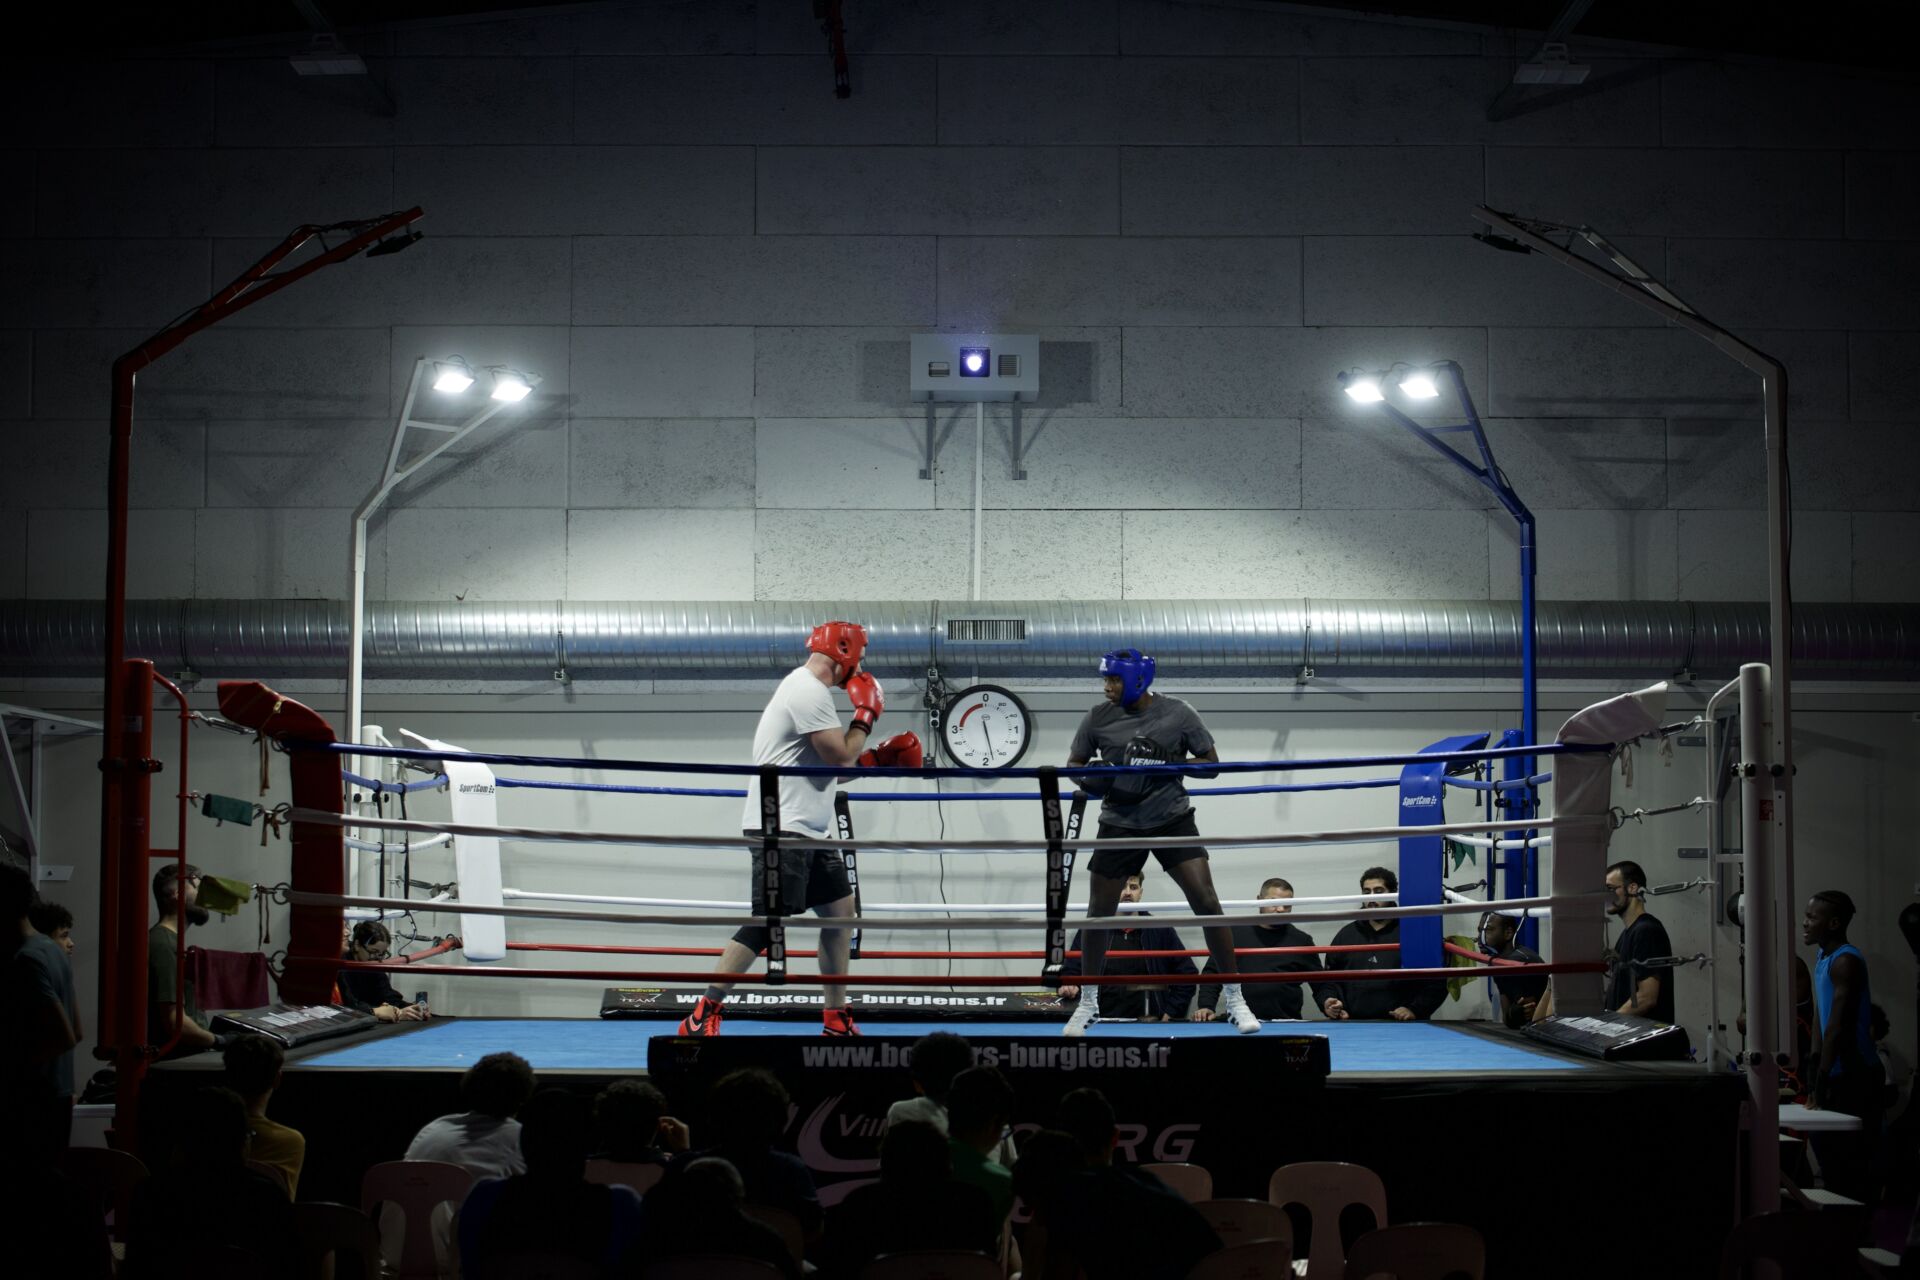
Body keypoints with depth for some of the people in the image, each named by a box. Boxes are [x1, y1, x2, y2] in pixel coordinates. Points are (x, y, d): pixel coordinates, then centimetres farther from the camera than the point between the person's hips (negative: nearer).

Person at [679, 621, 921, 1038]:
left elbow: (829, 764, 22)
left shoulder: (807, 689, 19)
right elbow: (840, 757, -16)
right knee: (767, 924, -14)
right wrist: (866, 713, -2)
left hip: (807, 830, 11)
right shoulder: (810, 692, -15)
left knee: (841, 910, 12)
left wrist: (880, 757, 13)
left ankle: (836, 1020, 17)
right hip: (782, 829, -11)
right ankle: (702, 1017, -12)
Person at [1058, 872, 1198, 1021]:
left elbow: (1188, 974, 12)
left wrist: (1171, 1013, 2)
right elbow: (1070, 972, 10)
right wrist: (1068, 987, -13)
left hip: (1150, 1024, 0)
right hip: (1103, 1024, 0)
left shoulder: (1160, 931, 10)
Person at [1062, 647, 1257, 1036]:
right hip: (1120, 825, 2)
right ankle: (1087, 1004, 21)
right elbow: (1074, 764, 8)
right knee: (1098, 914, 3)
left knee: (1207, 903, -12)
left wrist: (1168, 761, -20)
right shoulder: (1099, 717, -3)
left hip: (1172, 819, -2)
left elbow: (1211, 764, -3)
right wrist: (1088, 780, -15)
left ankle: (1233, 997, -1)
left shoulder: (1177, 713, -7)